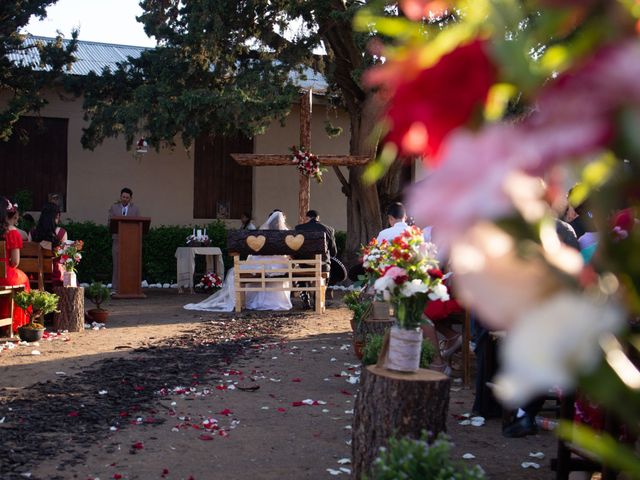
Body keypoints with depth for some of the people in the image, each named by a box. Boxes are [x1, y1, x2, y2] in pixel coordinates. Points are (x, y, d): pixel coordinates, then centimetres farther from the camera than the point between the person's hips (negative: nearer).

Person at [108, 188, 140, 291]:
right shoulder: (114, 207, 10)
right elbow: (110, 222, 7)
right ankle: (116, 288, 2)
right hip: (117, 238, 0)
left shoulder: (135, 209, 10)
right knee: (117, 264, -2)